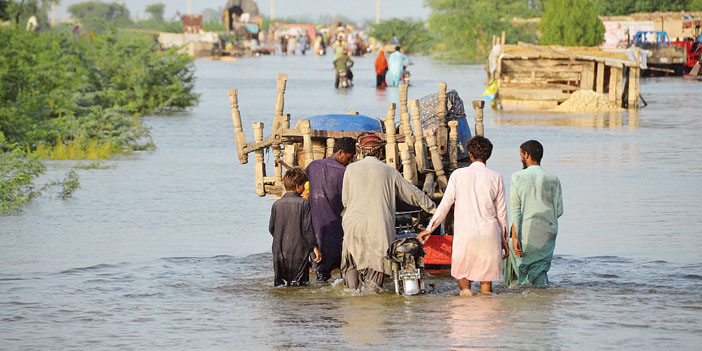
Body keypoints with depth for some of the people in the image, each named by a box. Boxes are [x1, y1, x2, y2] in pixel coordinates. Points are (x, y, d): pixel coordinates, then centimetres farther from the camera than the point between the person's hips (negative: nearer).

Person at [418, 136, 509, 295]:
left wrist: (430, 229, 10)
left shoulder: (458, 175, -1)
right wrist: (504, 239, 15)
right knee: (486, 279, 7)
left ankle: (465, 288, -14)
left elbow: (445, 205, 0)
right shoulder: (496, 178, 1)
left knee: (461, 273, 14)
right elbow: (501, 212, 6)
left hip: (464, 233, -1)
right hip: (489, 234, 1)